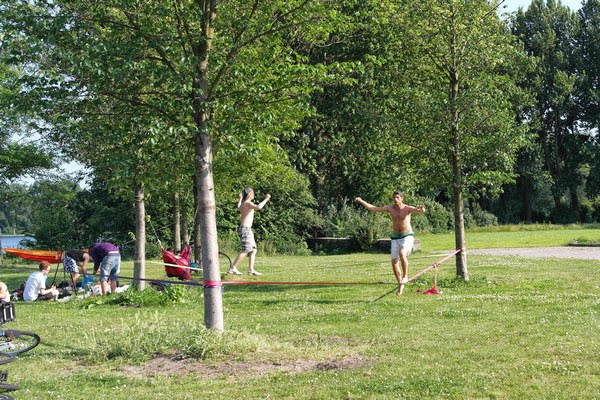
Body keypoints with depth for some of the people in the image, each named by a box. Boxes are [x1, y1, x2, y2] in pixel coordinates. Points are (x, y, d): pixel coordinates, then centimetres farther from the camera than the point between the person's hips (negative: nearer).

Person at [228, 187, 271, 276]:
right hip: (245, 229, -10)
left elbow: (238, 209, 42)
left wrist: (240, 199, 55)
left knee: (253, 250, 8)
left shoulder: (242, 204, 16)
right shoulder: (248, 203, -12)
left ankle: (251, 270, 7)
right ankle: (232, 268, -10)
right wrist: (265, 200, -21)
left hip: (247, 229, 10)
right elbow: (258, 207, -32)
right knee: (246, 250, -11)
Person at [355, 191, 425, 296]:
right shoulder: (390, 208, 1)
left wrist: (421, 209, -49)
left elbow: (418, 210, -25)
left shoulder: (407, 208, -8)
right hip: (395, 238, 4)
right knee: (394, 263, -2)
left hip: (407, 236, -4)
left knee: (402, 254, -31)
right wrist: (361, 201, -6)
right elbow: (373, 209, 1)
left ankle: (405, 277, -13)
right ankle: (400, 284, 16)